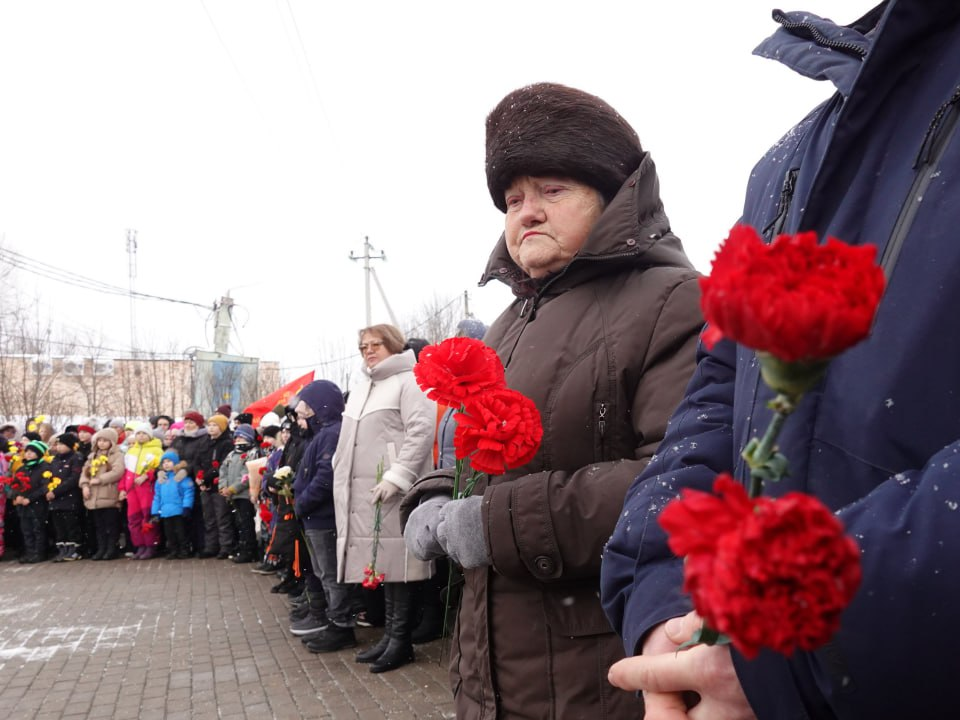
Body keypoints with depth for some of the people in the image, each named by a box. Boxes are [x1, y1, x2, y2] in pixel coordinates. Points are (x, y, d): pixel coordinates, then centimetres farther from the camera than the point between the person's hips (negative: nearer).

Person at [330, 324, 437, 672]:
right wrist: (342, 482, 19)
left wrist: (397, 476, -20)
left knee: (396, 562, -5)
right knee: (380, 563, 9)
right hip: (362, 493, 8)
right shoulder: (360, 390, 24)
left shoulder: (409, 381, -3)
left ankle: (400, 640, 2)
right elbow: (349, 441, 29)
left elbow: (421, 430, -15)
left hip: (393, 491, -8)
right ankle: (389, 634, 17)